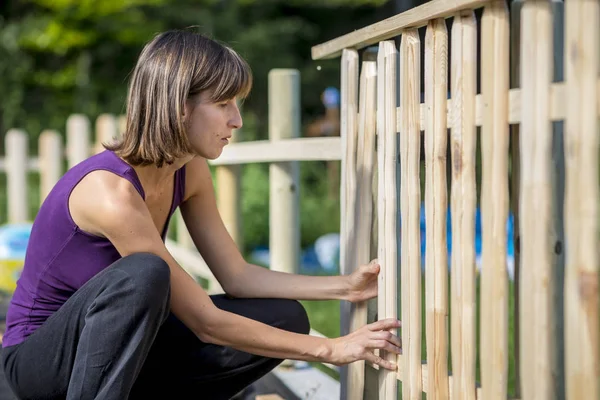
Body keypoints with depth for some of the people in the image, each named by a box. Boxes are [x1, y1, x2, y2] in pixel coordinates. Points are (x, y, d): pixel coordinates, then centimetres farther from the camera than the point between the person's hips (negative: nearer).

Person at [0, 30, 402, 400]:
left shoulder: (191, 172, -4)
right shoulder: (111, 191, -29)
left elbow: (237, 276, 5)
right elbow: (206, 323, -26)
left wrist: (345, 286, -5)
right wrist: (330, 349, -23)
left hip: (122, 348, 8)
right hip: (39, 357, -8)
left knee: (284, 319, -4)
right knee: (142, 274, -38)